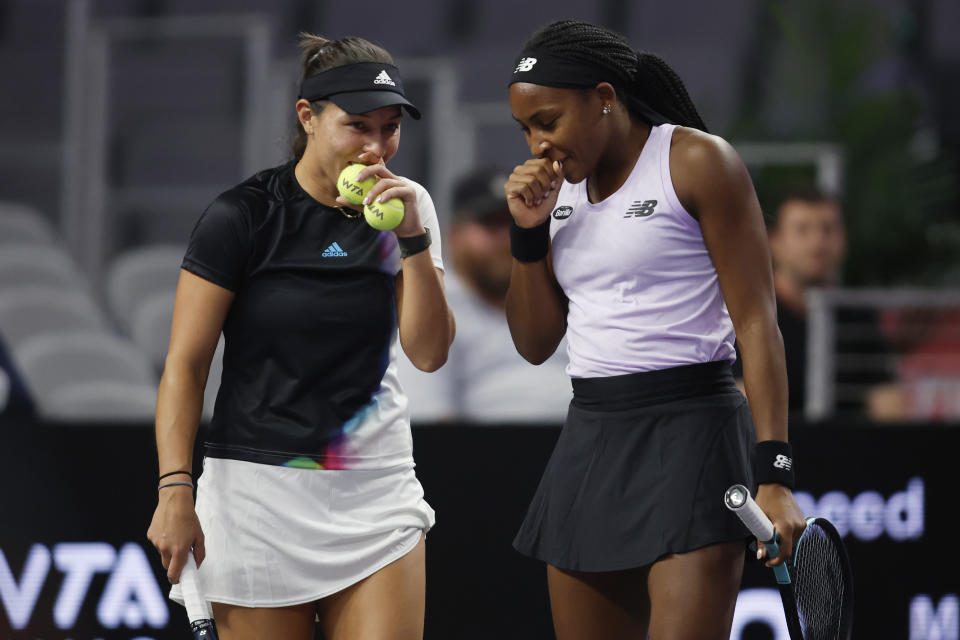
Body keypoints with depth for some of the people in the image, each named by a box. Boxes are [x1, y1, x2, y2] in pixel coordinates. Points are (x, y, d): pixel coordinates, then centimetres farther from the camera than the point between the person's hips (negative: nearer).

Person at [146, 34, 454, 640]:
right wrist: (175, 491, -15)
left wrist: (412, 236, -13)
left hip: (376, 487, 3)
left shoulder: (405, 206, 5)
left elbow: (429, 352, -1)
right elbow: (185, 365, -7)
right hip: (259, 491, -3)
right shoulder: (241, 217, -7)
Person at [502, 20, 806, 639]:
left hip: (691, 431, -7)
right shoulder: (559, 185, 14)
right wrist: (529, 232, 2)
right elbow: (535, 343, 18)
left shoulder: (697, 163, -6)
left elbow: (757, 322, -9)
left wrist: (774, 476, -18)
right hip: (589, 442, 7)